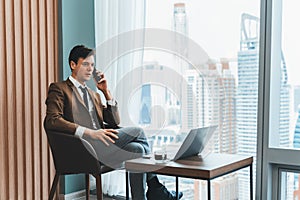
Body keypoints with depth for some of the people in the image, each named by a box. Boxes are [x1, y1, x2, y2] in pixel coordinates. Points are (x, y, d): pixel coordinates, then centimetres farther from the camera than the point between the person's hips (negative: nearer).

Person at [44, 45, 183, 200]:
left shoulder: (93, 94, 29)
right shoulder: (59, 89, 6)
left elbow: (114, 122, 22)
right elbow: (51, 121, -13)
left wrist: (106, 92, 11)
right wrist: (89, 132, -23)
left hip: (98, 142, 7)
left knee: (137, 149, -19)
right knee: (137, 132, -16)